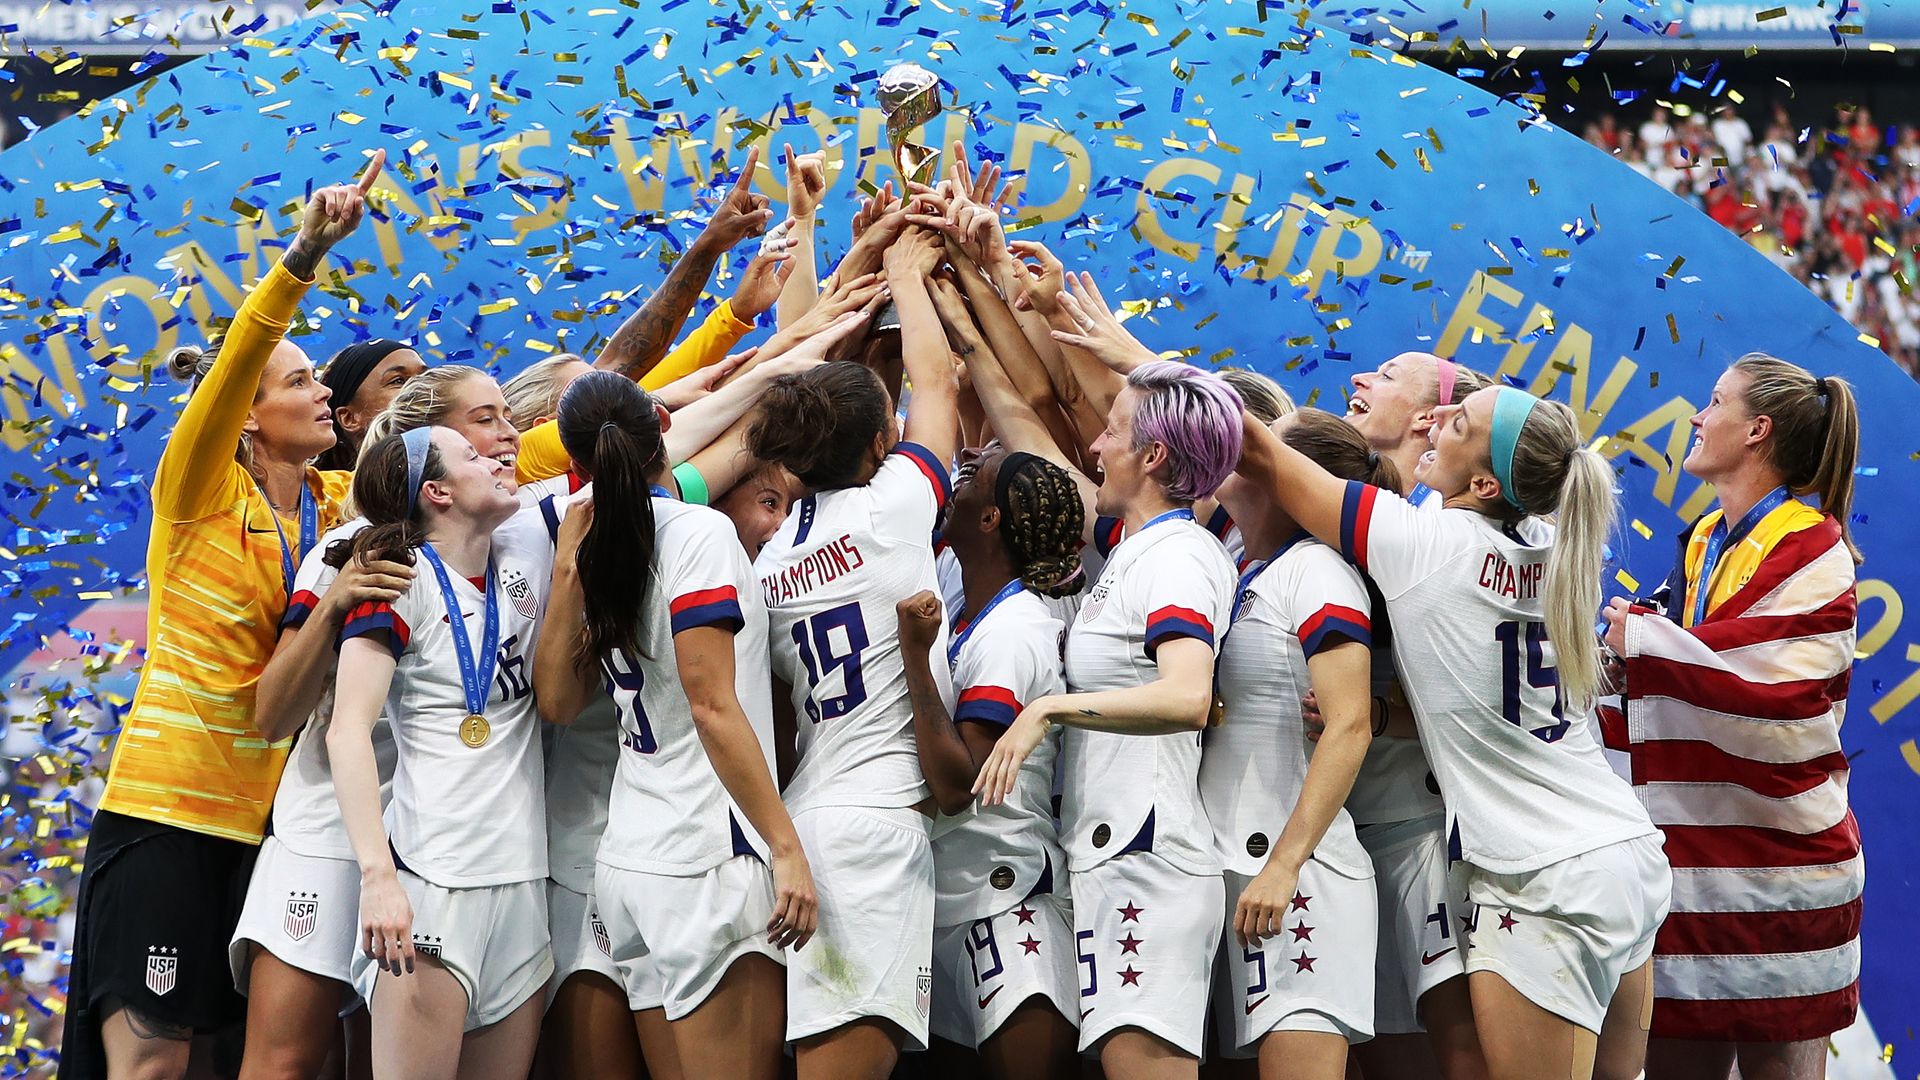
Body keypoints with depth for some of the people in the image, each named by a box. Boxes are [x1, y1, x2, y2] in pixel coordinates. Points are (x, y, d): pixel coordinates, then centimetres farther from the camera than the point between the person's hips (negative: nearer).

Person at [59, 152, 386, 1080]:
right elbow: (237, 358, -20)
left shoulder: (340, 503, 10)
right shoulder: (200, 492, -3)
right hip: (165, 807, -5)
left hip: (266, 819, 5)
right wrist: (307, 253, -33)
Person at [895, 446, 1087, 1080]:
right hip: (947, 901, 9)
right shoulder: (971, 618, 10)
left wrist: (916, 652, -22)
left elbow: (957, 785, -21)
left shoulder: (1012, 630, -15)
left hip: (1004, 902, -9)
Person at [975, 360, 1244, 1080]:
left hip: (1146, 858, -10)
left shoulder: (1177, 557, -11)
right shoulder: (1136, 549, 17)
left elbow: (1187, 697, -29)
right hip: (1108, 857, 10)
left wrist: (1051, 709, -27)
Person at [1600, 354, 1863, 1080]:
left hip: (1774, 867, -7)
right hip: (1689, 856, 7)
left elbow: (1773, 695, -22)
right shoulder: (1703, 544, 15)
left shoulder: (1810, 552, -9)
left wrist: (1647, 641, -16)